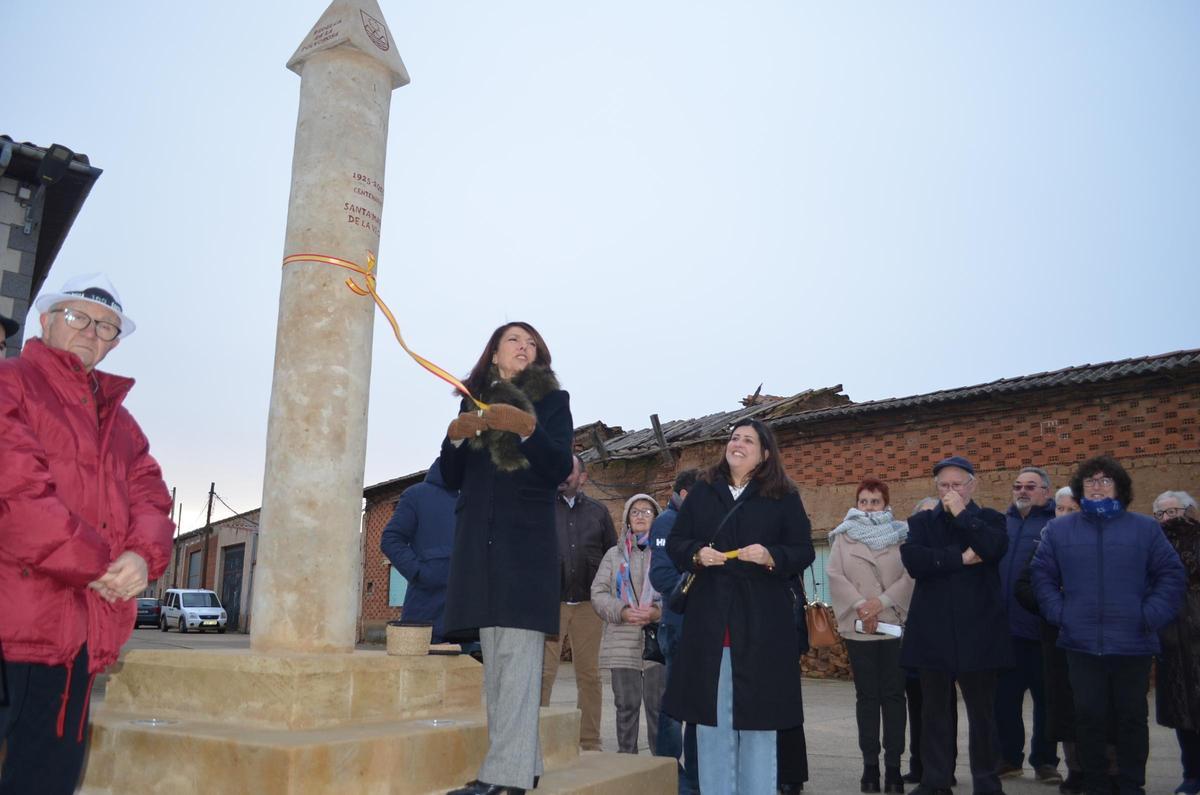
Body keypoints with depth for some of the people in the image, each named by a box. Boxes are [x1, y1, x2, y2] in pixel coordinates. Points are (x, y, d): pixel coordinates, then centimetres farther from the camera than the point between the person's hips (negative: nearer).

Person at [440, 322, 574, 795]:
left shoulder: (552, 400, 8)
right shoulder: (474, 401, 17)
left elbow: (560, 469, -3)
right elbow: (452, 478, 13)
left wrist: (528, 430, -19)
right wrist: (456, 437, -6)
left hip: (526, 544, -4)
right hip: (479, 544, 4)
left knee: (517, 655, -11)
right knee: (494, 659, 4)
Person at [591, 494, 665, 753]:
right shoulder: (615, 554, 13)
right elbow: (598, 593, 6)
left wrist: (658, 611, -17)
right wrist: (622, 611, -10)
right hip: (622, 641, 2)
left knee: (658, 703, 2)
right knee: (626, 704, 8)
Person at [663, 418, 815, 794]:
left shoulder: (784, 497, 3)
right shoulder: (701, 492, 9)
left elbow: (804, 551, 1)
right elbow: (675, 543, 9)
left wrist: (771, 556, -17)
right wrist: (697, 554, -12)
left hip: (761, 624, -2)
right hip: (709, 621, 2)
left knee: (758, 718, 5)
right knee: (712, 717, 7)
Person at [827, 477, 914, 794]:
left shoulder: (901, 535, 7)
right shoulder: (843, 536, 7)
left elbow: (910, 575, -3)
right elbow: (834, 575, -2)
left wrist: (882, 602, -14)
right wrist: (859, 606, -14)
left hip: (895, 624, 0)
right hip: (858, 626, 0)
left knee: (893, 694, 2)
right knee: (866, 695, 5)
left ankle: (893, 765, 8)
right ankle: (870, 765, 11)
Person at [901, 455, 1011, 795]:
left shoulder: (990, 519, 6)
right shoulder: (920, 522, 8)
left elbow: (994, 549, -16)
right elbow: (913, 560, -10)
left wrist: (962, 514, -12)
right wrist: (960, 558, -14)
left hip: (978, 633, -1)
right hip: (933, 632, 2)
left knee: (982, 712, 7)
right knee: (935, 712, 10)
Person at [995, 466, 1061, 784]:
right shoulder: (1001, 522, 12)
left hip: (1041, 628, -4)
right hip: (1004, 626, 4)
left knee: (1046, 698, 9)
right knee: (1004, 697, 10)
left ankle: (1044, 761, 22)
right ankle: (1009, 758, 22)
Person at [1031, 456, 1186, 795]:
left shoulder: (1146, 528, 4)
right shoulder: (1059, 529, 6)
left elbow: (1171, 574, 2)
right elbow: (1043, 575, 8)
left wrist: (1151, 616, -8)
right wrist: (1058, 613, -3)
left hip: (1133, 643, 0)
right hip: (1081, 643, 1)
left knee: (1132, 717, 9)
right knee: (1089, 716, 7)